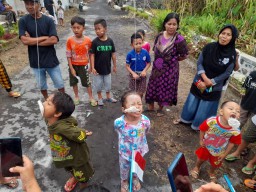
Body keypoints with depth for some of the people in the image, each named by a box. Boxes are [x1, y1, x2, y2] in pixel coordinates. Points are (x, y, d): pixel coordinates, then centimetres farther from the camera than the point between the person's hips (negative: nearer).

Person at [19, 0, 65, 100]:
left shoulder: (48, 20, -7)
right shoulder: (23, 21, -4)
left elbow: (54, 40, -18)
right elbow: (24, 40, -15)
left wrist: (33, 41, -14)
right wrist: (44, 37, -16)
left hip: (51, 60, -1)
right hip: (36, 61, 2)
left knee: (60, 84, 9)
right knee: (41, 85, 19)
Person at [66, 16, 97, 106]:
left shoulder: (88, 40, -13)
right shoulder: (70, 40, -13)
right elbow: (68, 56, -9)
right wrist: (71, 68, -11)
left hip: (83, 65, -1)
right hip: (73, 65, 1)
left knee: (87, 82, 9)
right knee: (74, 82, 15)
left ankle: (91, 98, 26)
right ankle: (76, 97, 36)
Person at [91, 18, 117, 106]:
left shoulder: (110, 41, -8)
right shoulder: (95, 42, -13)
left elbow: (113, 54, -1)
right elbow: (92, 55, -11)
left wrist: (114, 66, 3)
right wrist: (93, 67, -15)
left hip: (107, 67, 2)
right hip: (98, 68, -1)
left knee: (108, 83, 17)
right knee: (98, 84, 13)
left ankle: (108, 96, 37)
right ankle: (100, 98, 32)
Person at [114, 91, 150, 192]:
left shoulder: (145, 121, -30)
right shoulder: (119, 123, -34)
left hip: (139, 151, 2)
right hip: (125, 152, -1)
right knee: (124, 168, 29)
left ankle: (135, 178, 67)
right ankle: (124, 180, 63)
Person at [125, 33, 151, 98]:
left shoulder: (145, 52, -12)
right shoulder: (130, 54, -15)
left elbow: (149, 63, -1)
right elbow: (127, 66, -7)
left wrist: (144, 71, -15)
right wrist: (133, 73, -17)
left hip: (142, 74, 1)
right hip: (133, 74, -1)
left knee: (141, 93, 10)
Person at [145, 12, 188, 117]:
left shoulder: (179, 39, -18)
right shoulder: (160, 35, -3)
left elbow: (184, 55, -8)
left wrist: (173, 60, 3)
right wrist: (159, 60, 2)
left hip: (170, 70, -4)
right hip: (157, 67, 5)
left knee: (165, 89, 12)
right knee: (153, 86, 15)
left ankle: (160, 108, 36)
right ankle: (151, 106, 38)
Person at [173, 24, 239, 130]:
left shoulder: (232, 55, -13)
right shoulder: (209, 47, -10)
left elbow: (226, 74, -11)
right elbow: (199, 63, -9)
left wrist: (208, 84, -15)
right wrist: (205, 78, -24)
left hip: (214, 87, -1)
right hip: (199, 82, 2)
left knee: (205, 109, 11)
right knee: (191, 104, 16)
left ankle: (199, 125, 37)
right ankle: (185, 118, 43)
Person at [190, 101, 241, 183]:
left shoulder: (236, 130, -33)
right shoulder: (211, 121, -38)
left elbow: (232, 142, -15)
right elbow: (202, 129, -17)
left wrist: (225, 154, -6)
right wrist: (201, 140, -8)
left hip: (219, 152, 1)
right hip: (206, 146, -1)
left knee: (215, 164, 28)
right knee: (201, 158, 25)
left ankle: (211, 172, 62)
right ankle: (197, 167, 59)